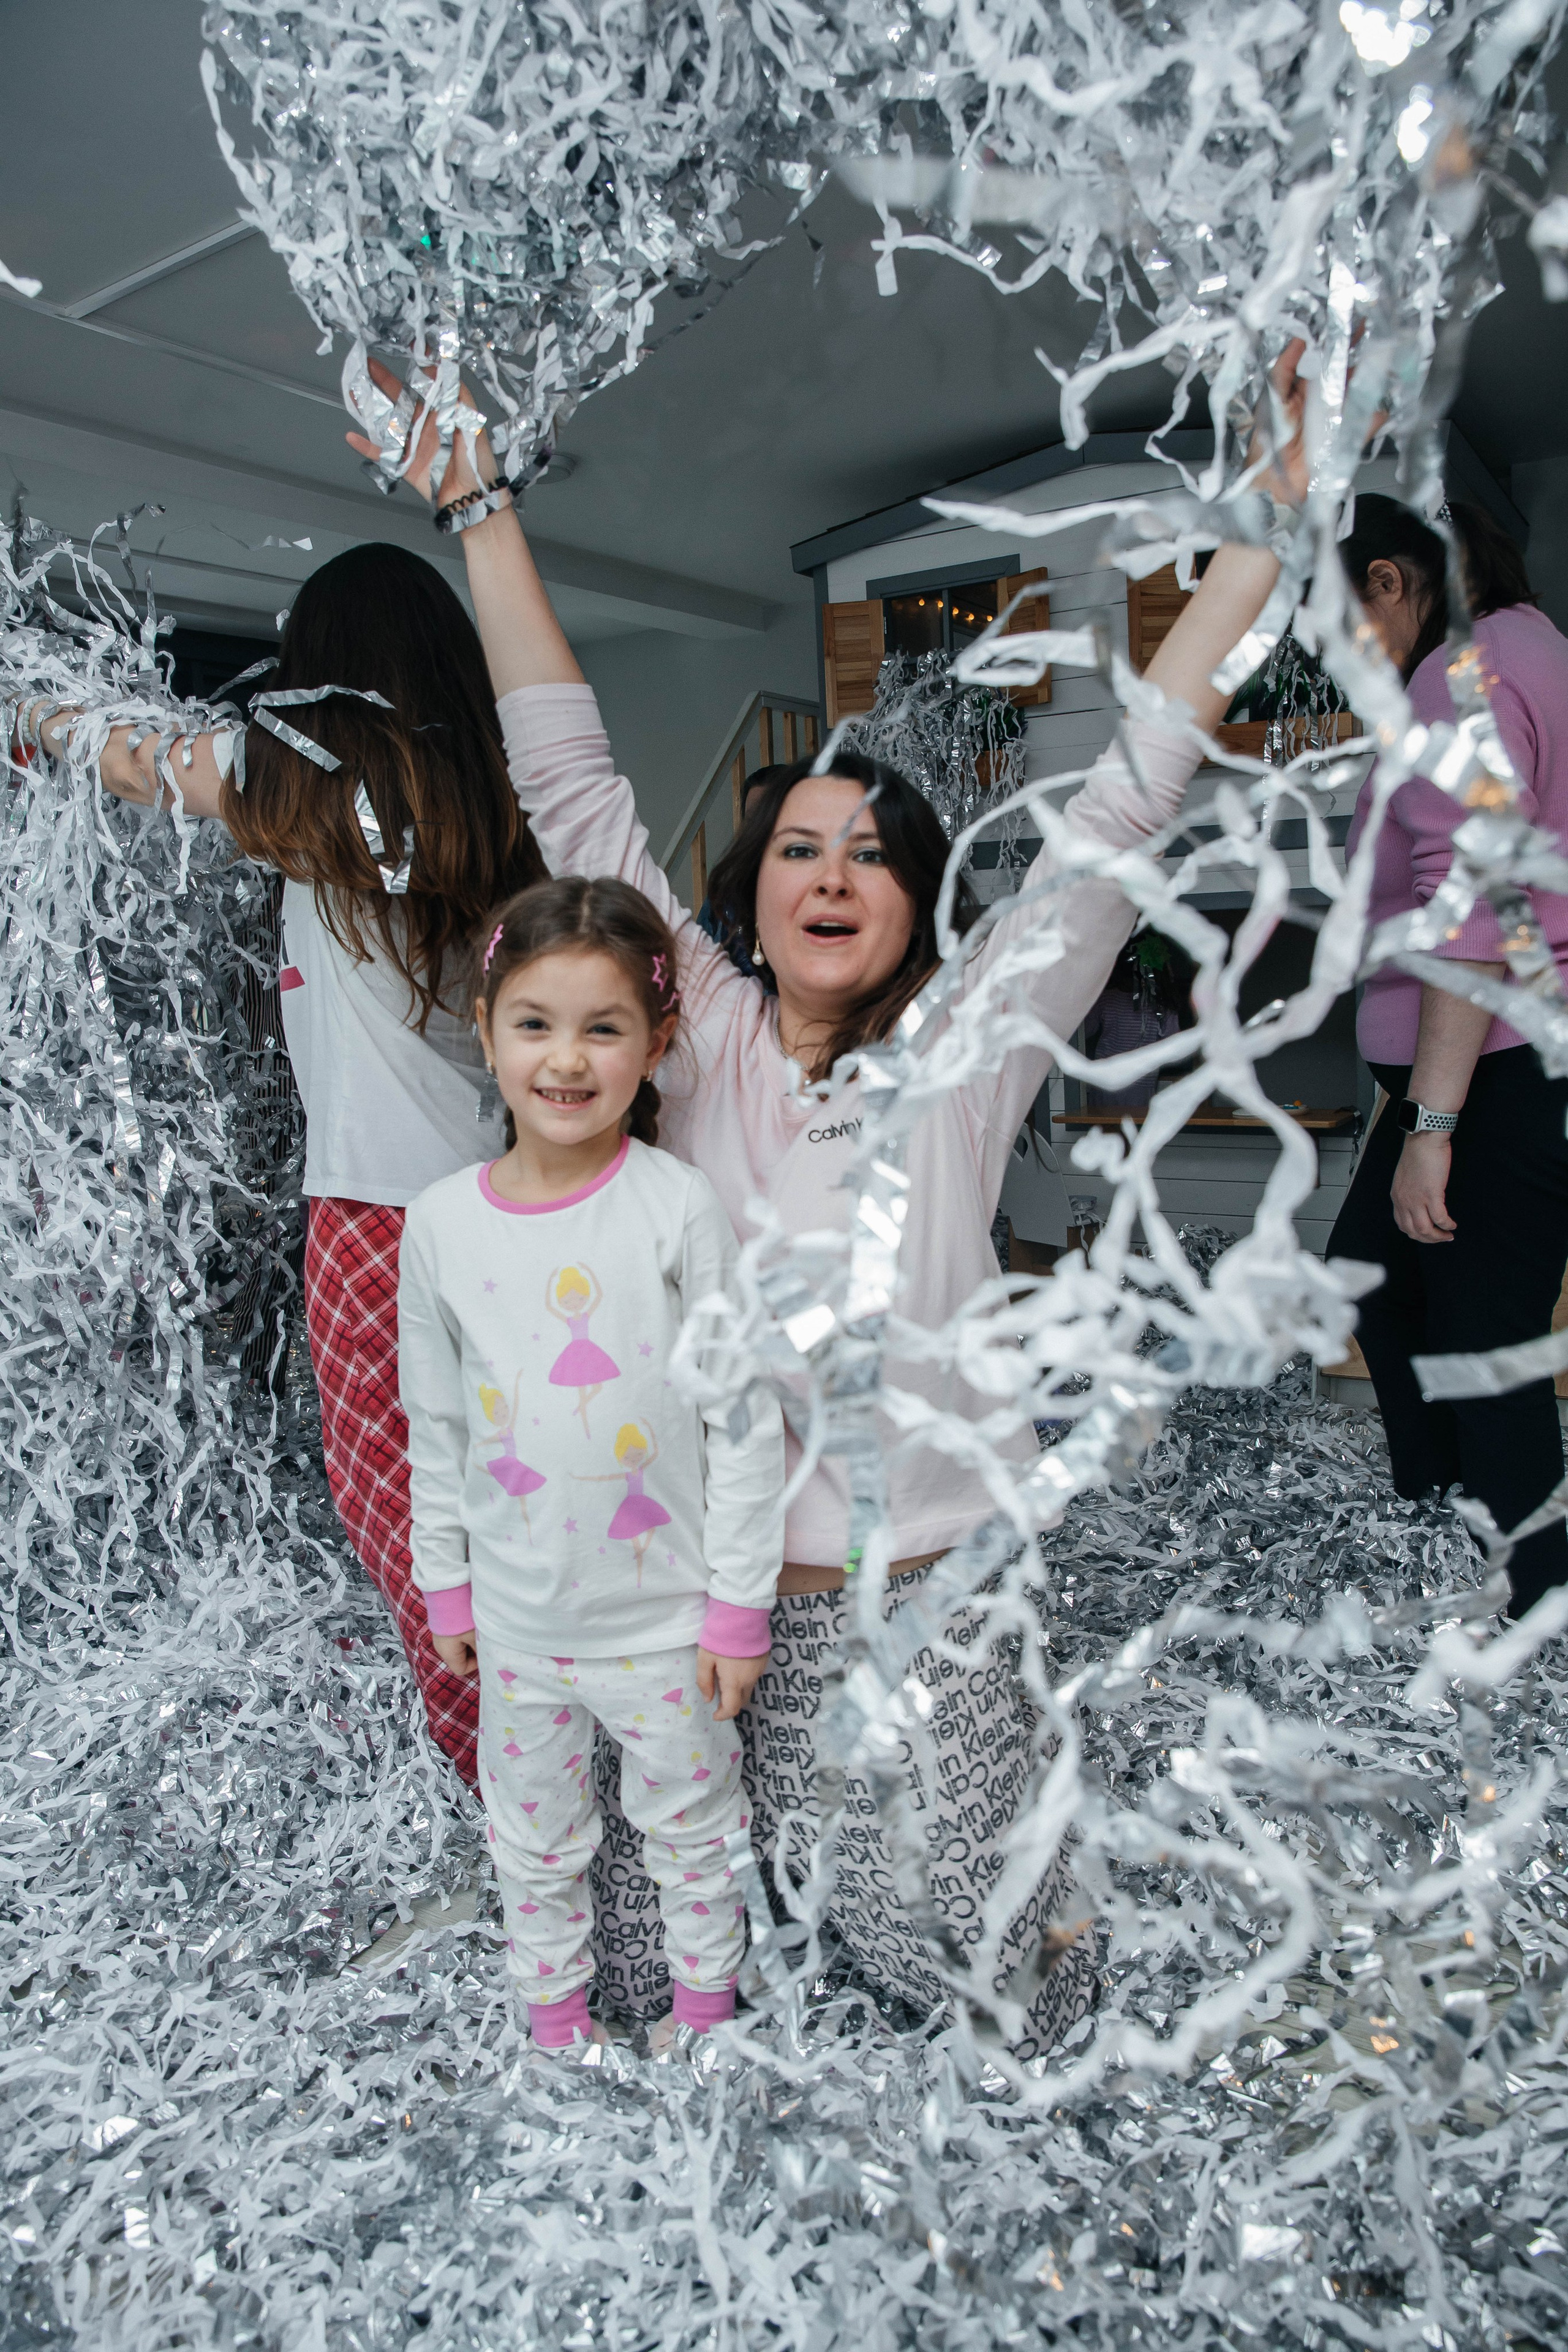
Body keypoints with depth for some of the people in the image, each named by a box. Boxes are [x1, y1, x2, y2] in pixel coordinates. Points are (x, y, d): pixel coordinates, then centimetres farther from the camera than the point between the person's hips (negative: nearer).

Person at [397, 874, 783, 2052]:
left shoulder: (682, 1209, -18)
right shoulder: (443, 1221, -8)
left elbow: (745, 1420, -13)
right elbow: (437, 1425, 4)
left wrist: (740, 1604, -10)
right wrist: (447, 1588, 9)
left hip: (666, 1613, -3)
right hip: (518, 1612, 3)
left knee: (692, 1820, 19)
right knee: (532, 1832, 22)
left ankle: (706, 2000, 46)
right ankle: (554, 2007, 48)